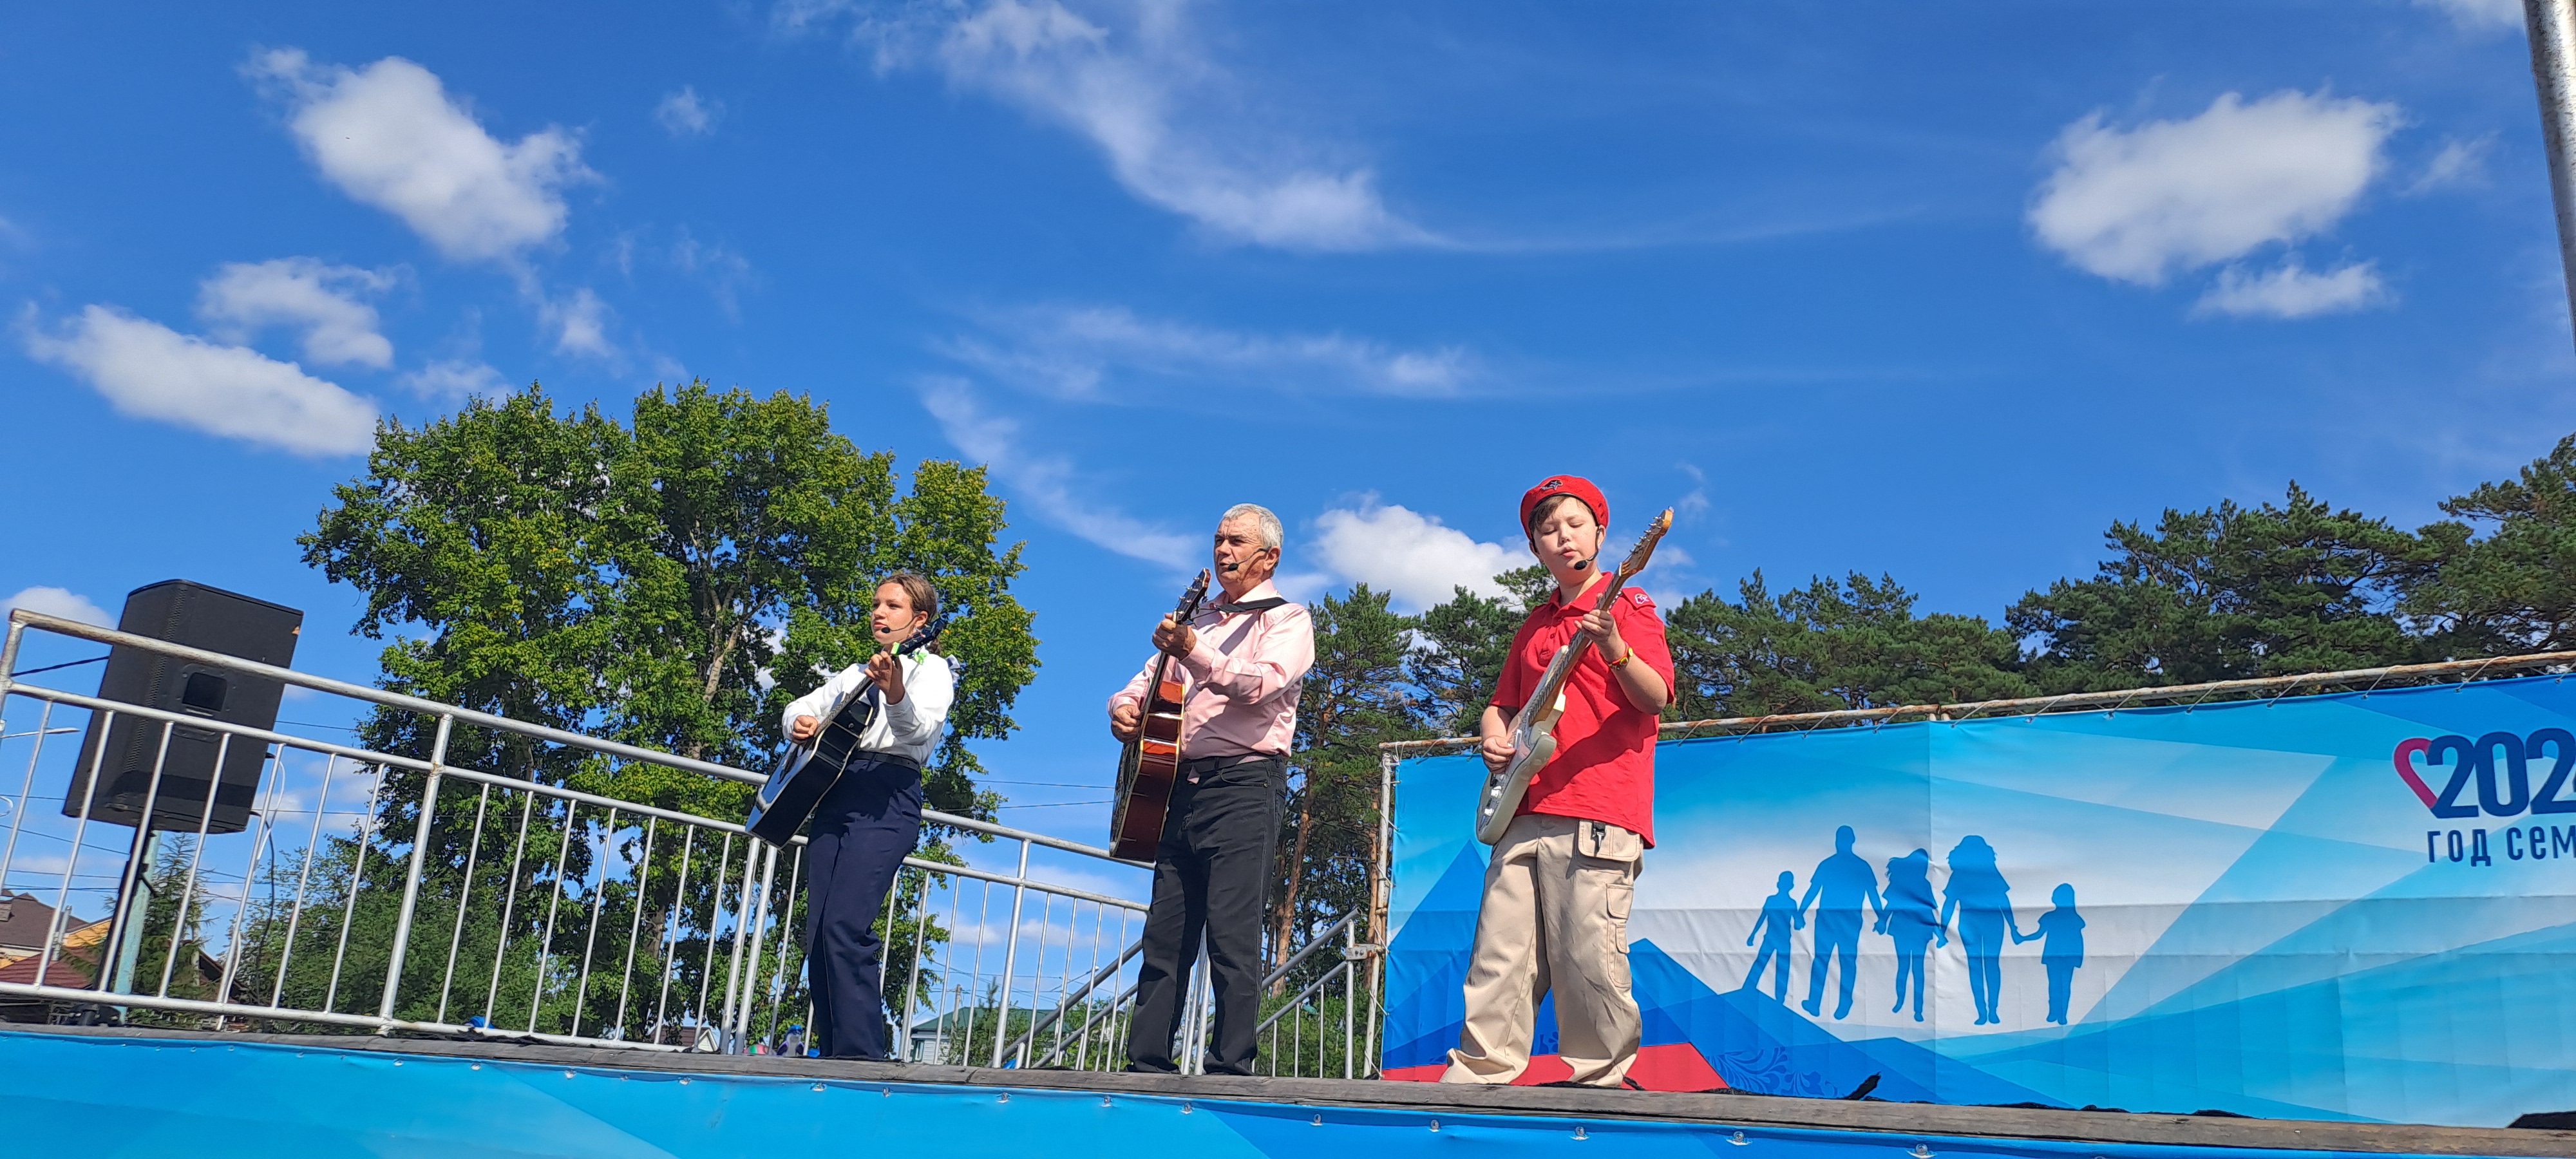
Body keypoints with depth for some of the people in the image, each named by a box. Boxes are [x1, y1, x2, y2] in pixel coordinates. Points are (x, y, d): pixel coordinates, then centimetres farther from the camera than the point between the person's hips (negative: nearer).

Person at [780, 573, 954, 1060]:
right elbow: (797, 708, 32)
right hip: (833, 795, 7)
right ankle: (833, 1057, 3)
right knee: (818, 937, 0)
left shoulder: (930, 668, 5)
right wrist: (799, 722, 7)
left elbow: (920, 728, -15)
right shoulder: (857, 672, 26)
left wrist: (895, 693, -36)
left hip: (886, 800, -7)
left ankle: (862, 1057, -20)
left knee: (844, 928, -21)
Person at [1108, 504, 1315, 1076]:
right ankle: (1146, 1062, 7)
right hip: (1181, 786, 7)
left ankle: (1230, 1068, -10)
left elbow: (1261, 683, -17)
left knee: (1232, 936, -12)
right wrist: (1123, 707, 1)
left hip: (1244, 783, -7)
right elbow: (1150, 679, 24)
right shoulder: (1199, 620, 24)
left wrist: (1193, 652, -32)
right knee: (1164, 935, 4)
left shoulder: (1286, 619, 3)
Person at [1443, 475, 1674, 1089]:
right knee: (1498, 958, 3)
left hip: (1599, 816, -6)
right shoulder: (1535, 625, 22)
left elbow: (1656, 698, -11)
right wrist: (1495, 739, 7)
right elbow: (1503, 703, 29)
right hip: (1526, 814, 6)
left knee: (1589, 959, -8)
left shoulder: (1627, 606, 2)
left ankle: (1602, 1081, 3)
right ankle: (1477, 1075, 8)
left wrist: (1614, 650, -30)